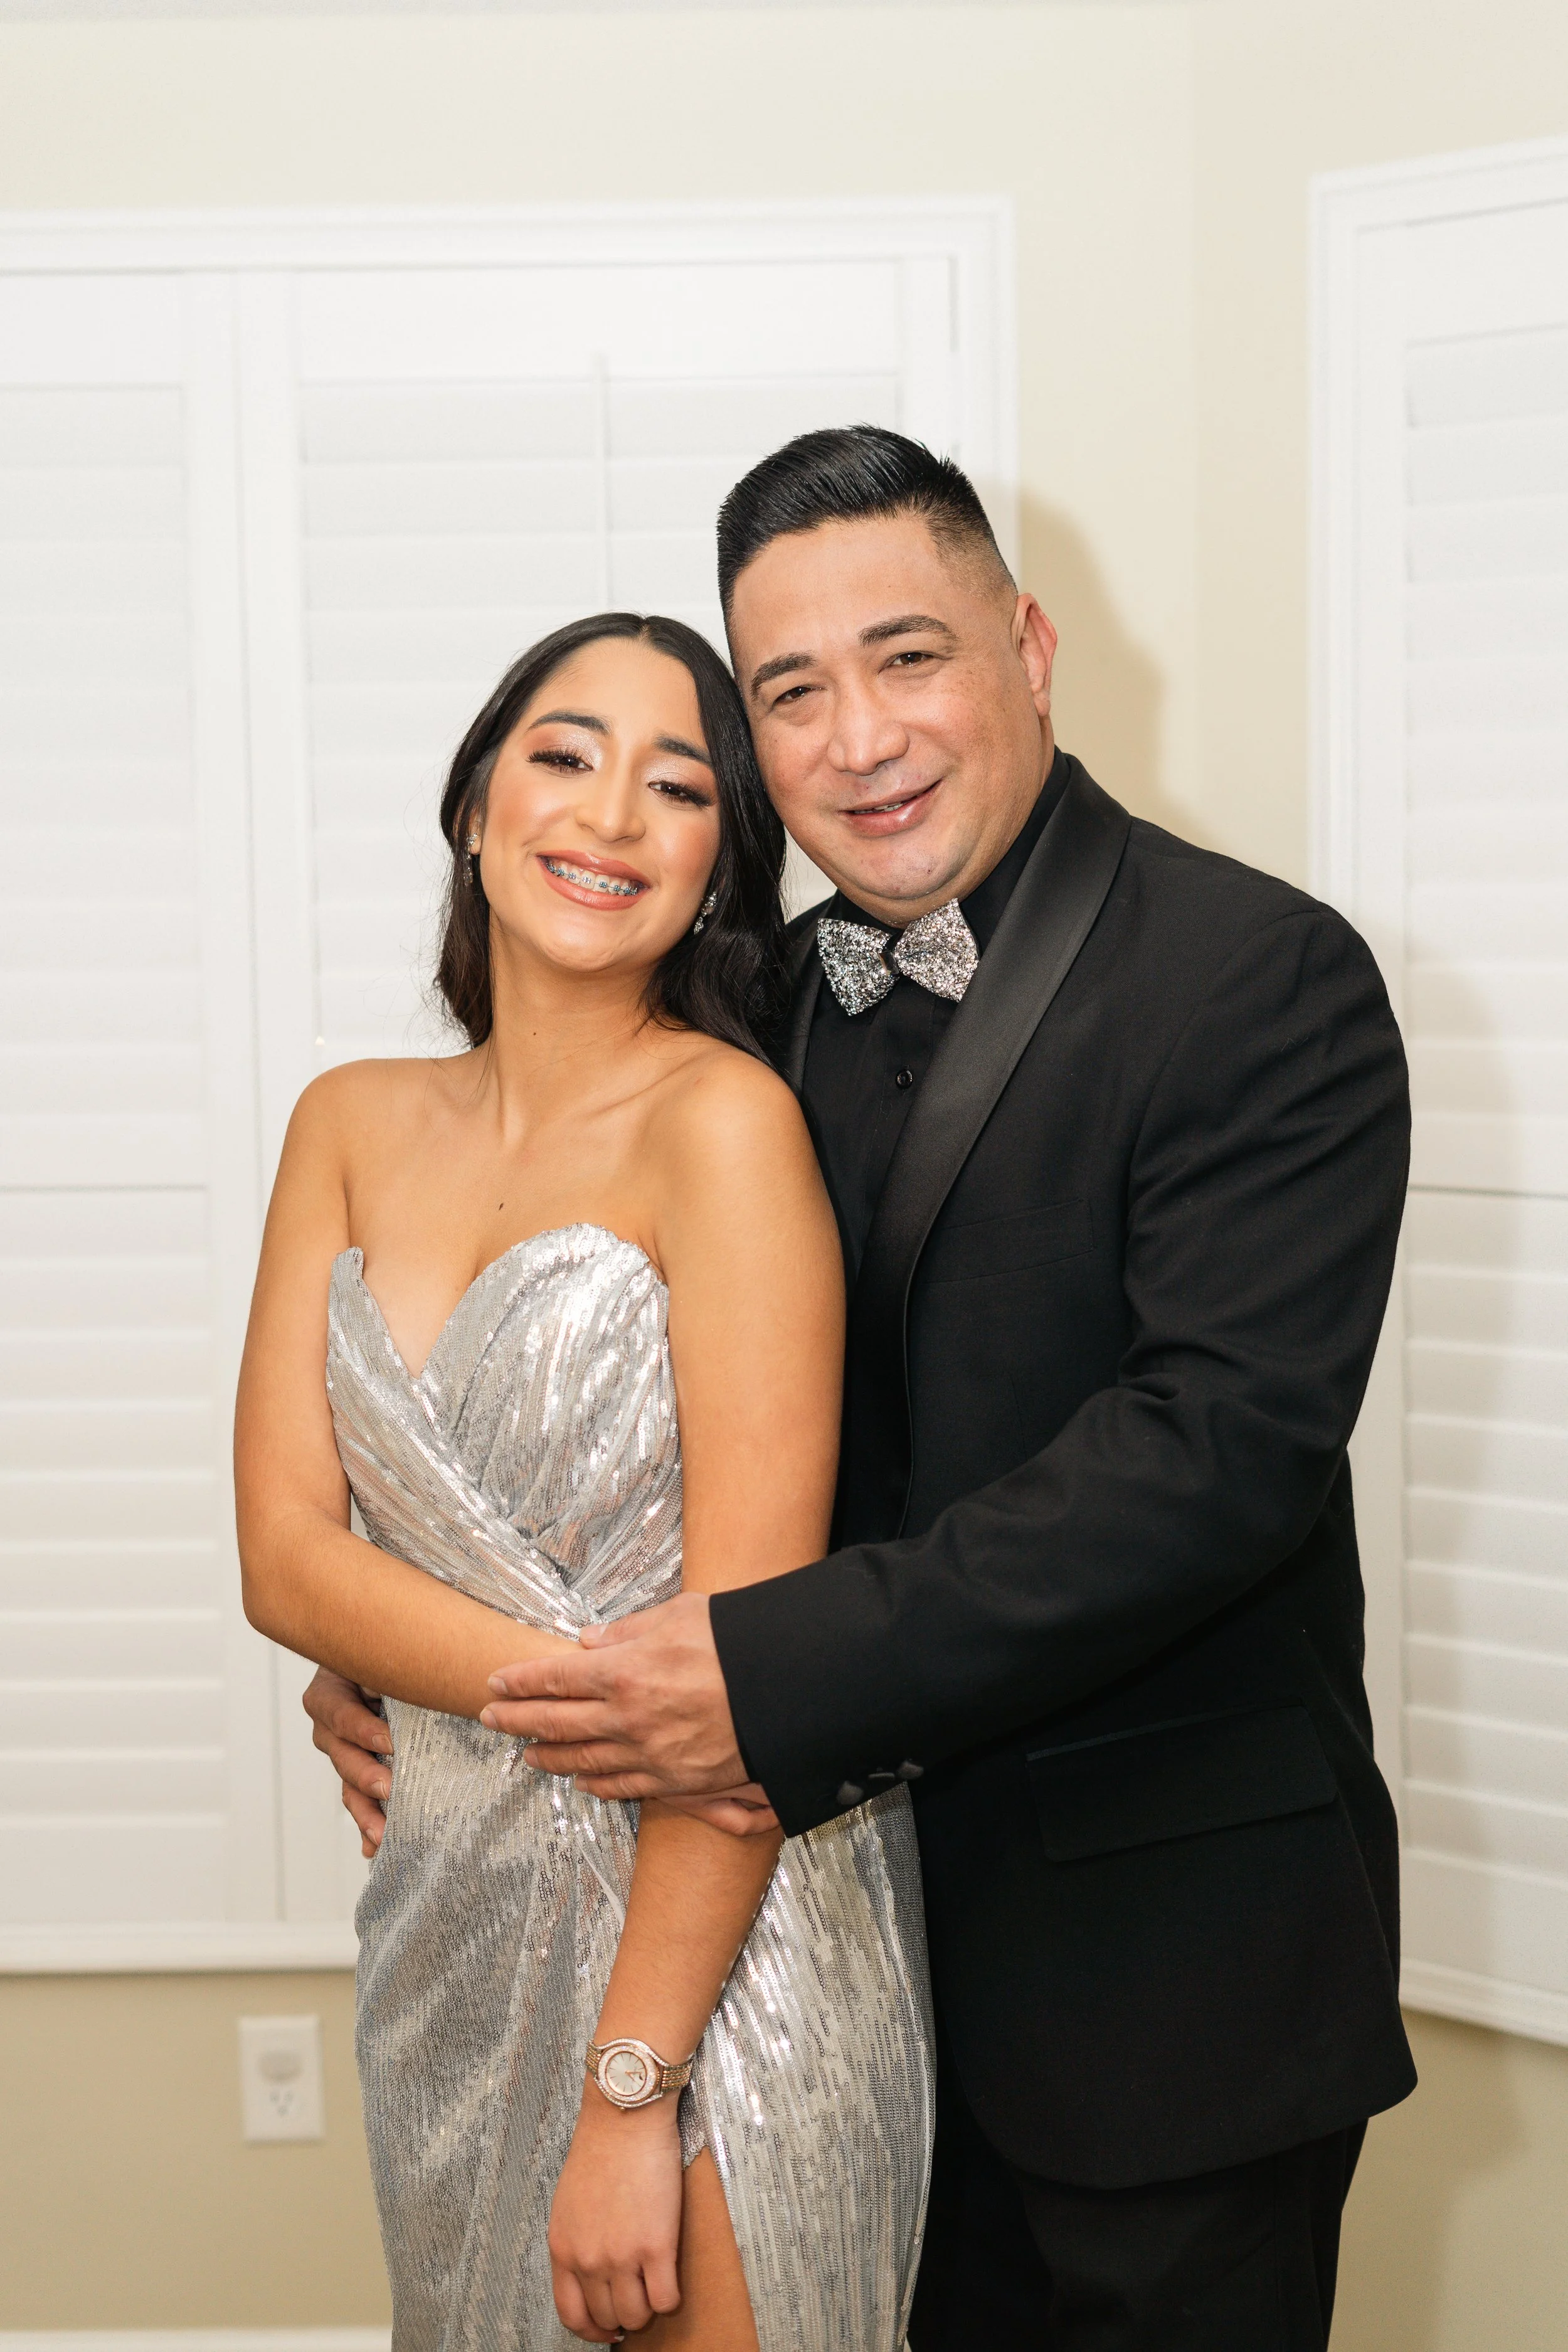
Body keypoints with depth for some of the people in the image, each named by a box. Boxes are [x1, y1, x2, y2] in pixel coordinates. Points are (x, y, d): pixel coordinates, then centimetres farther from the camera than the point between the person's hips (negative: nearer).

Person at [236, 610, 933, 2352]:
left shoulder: (724, 1118, -14)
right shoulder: (353, 1126, 4)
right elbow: (285, 1553, -3)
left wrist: (631, 2090, -18)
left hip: (715, 1939, -5)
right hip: (449, 1919, 5)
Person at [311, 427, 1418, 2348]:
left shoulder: (1267, 984, -15)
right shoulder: (773, 1000, 6)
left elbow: (1226, 1439, -25)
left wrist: (781, 1679, -30)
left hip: (1165, 1956, -5)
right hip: (870, 1879, 6)